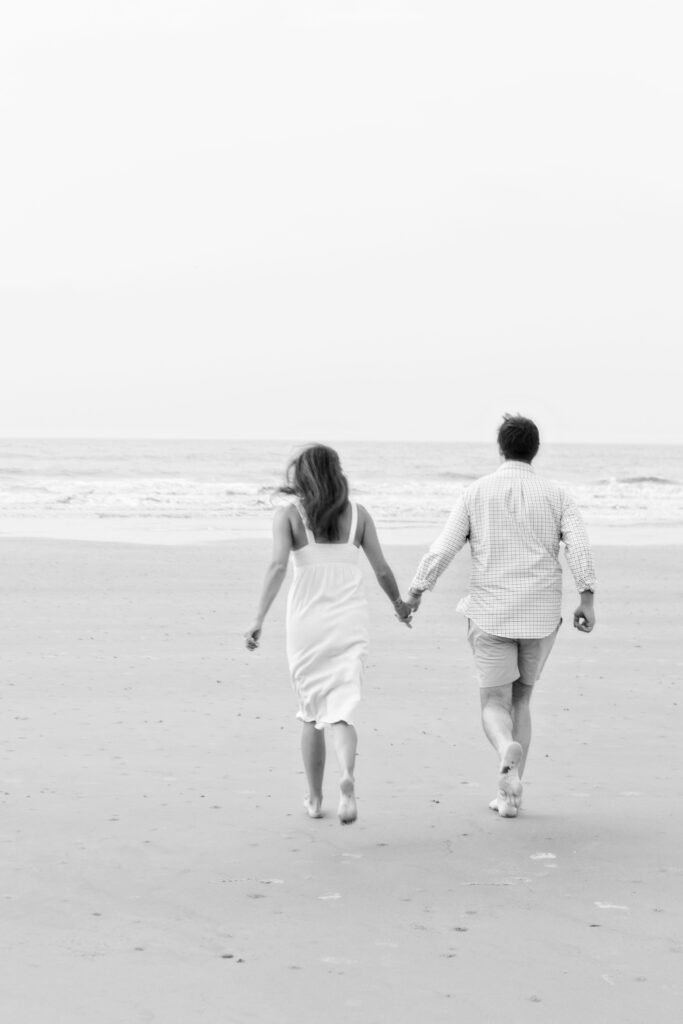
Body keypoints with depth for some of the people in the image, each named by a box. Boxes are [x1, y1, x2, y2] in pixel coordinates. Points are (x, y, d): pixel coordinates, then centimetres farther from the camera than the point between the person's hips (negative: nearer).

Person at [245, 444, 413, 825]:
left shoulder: (289, 514, -2)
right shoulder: (358, 514, 5)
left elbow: (278, 565, -14)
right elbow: (381, 568, 6)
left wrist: (260, 619, -18)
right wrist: (399, 603, 23)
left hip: (307, 622, -1)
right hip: (350, 622, 1)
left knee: (311, 713, 15)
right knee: (342, 712, -2)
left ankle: (315, 799, 22)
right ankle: (348, 778, -29)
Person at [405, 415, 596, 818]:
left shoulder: (477, 493, 0)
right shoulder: (556, 494, 2)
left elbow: (444, 548, -4)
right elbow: (579, 545, -12)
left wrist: (416, 591, 5)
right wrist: (587, 599, -12)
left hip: (490, 614, -1)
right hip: (541, 616, 1)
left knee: (495, 704, 5)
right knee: (521, 700, 17)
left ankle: (508, 750, -30)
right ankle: (509, 795, 13)